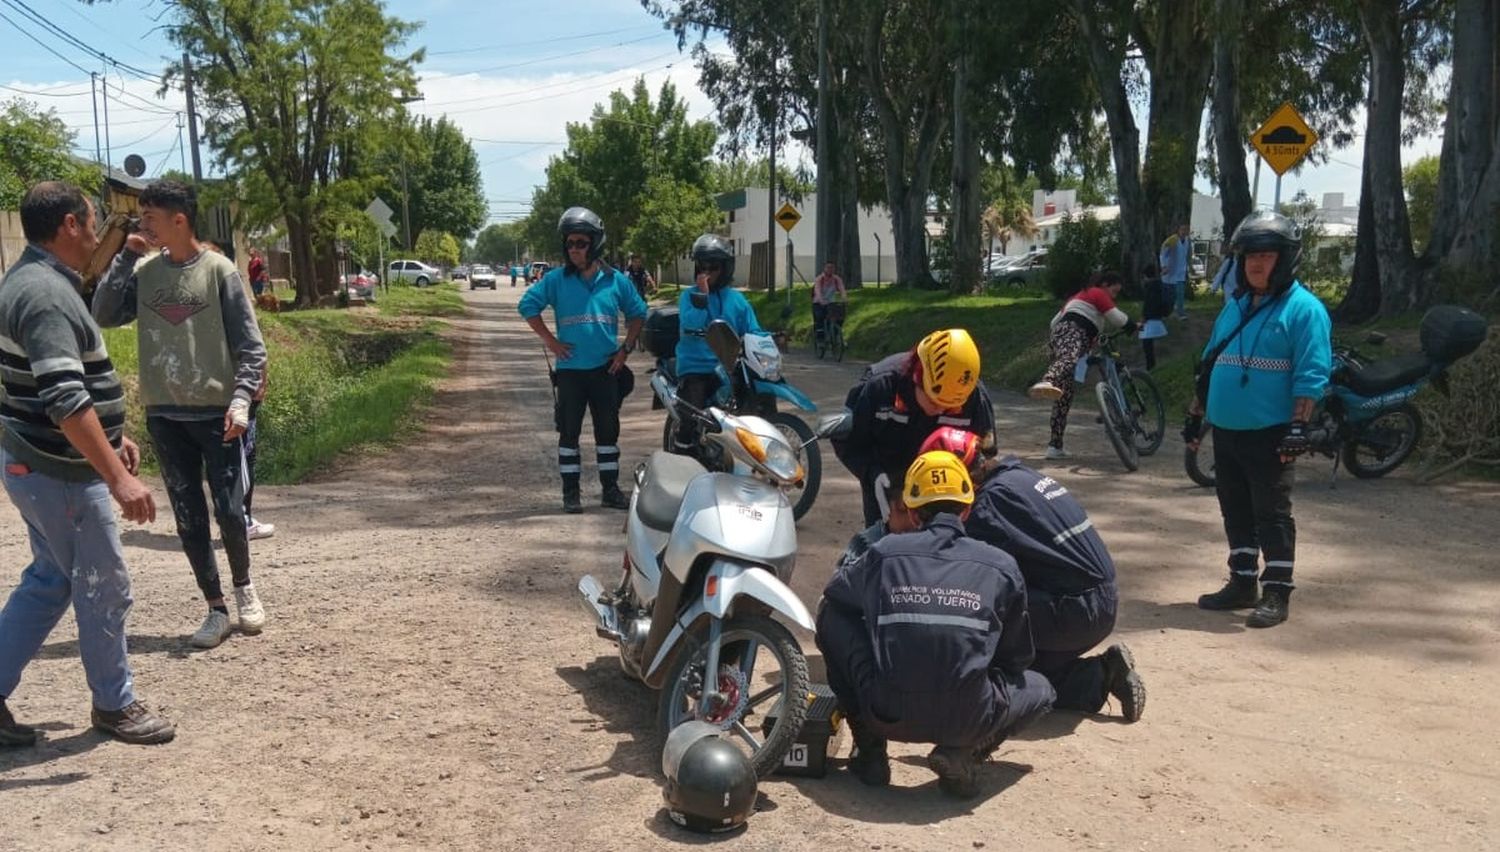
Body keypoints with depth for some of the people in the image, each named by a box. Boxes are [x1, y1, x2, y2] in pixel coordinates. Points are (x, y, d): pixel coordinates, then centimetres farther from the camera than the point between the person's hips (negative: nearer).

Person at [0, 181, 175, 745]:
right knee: (104, 588, 5)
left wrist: (112, 437, 24)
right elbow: (66, 402, -32)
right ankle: (114, 705, 20)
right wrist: (118, 478, -32)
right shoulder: (46, 294, -23)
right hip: (61, 473, -10)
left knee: (49, 580, 19)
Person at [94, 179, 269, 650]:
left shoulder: (219, 270, -7)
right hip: (164, 415, 4)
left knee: (229, 512, -1)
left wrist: (241, 400, -17)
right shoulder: (144, 272, 5)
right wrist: (125, 258, -5)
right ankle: (216, 610, 18)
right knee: (189, 520, 7)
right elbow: (104, 316, -2)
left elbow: (250, 345, -7)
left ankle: (244, 586, 26)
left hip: (216, 413, -4)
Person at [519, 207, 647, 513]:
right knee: (569, 431, 3)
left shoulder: (615, 281, 2)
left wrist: (626, 348, 4)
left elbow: (637, 312, 12)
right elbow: (527, 305, 0)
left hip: (606, 369, 1)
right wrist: (549, 340, -5)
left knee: (608, 430, 8)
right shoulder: (556, 279, -3)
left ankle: (610, 489, 18)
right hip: (570, 368, -1)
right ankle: (571, 492, 11)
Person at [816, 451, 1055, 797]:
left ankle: (870, 752, 18)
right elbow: (1017, 657, 15)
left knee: (831, 614, 22)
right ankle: (961, 753, 3)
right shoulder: (1001, 566, 4)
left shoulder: (884, 552, 4)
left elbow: (835, 593, 25)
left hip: (888, 715, 0)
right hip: (968, 721, 0)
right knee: (1038, 688, 32)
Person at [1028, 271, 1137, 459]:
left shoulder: (1081, 296, 39)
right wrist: (1134, 325, 20)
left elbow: (1055, 322, 38)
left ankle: (1055, 445, 4)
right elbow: (1117, 319, 3)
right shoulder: (1099, 294, 12)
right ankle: (1046, 382, -78)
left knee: (1065, 396, 6)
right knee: (1069, 359, -42)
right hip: (1072, 332, -9)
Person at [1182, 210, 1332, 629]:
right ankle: (1242, 583, 24)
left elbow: (1311, 375, -14)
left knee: (1272, 514, -2)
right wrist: (1195, 415, 18)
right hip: (1225, 430, 7)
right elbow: (1209, 365, 19)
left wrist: (1298, 426, -21)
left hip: (1270, 434, -7)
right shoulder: (1235, 306, 15)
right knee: (1236, 511, 14)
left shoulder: (1303, 308, -7)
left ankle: (1276, 593, 5)